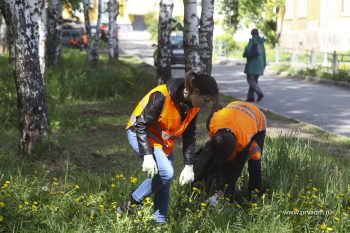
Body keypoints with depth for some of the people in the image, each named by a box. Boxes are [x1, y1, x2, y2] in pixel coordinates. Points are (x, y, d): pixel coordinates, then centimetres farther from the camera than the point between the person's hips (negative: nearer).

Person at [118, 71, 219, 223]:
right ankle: (131, 204, -8)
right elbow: (141, 125, -27)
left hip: (164, 141, 7)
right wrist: (147, 156, -30)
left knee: (164, 183, 4)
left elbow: (189, 136, 2)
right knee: (166, 173, -22)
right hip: (141, 134, -7)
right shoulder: (161, 96, -32)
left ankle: (160, 221, 13)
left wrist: (189, 166, 0)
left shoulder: (193, 106, -9)